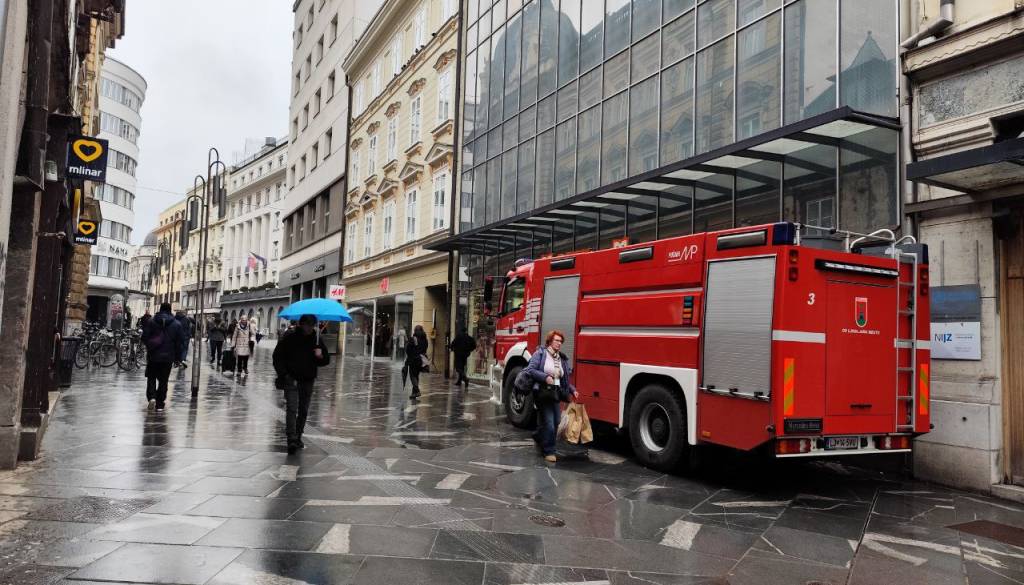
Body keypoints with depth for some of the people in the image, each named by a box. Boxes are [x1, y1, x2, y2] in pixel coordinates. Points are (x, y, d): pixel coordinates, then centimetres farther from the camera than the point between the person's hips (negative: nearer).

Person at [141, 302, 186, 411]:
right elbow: (180, 342, -1)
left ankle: (151, 397, -7)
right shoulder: (177, 324, -1)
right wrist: (177, 357, 6)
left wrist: (150, 347, 16)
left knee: (151, 378, 14)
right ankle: (160, 404, 9)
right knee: (163, 380, 7)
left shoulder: (151, 322, -2)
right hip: (168, 357, 0)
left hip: (153, 356, 0)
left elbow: (144, 338, -3)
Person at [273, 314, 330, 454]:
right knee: (292, 409, -15)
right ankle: (292, 440, -20)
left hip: (308, 381, 4)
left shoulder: (316, 339, 6)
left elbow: (326, 361, 10)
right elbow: (277, 356, 0)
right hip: (291, 379, -4)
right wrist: (283, 374, -11)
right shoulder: (289, 336, -4)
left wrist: (321, 356, -13)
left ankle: (298, 439, 22)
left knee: (303, 411, 10)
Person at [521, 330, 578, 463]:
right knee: (549, 423, -7)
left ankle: (538, 438, 36)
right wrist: (545, 377, -19)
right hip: (543, 393, -6)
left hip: (556, 394, 6)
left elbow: (565, 380, 20)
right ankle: (548, 452, 6)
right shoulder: (540, 353, -3)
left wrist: (573, 390, 8)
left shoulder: (562, 358, 14)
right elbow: (530, 370, -10)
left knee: (556, 422, 9)